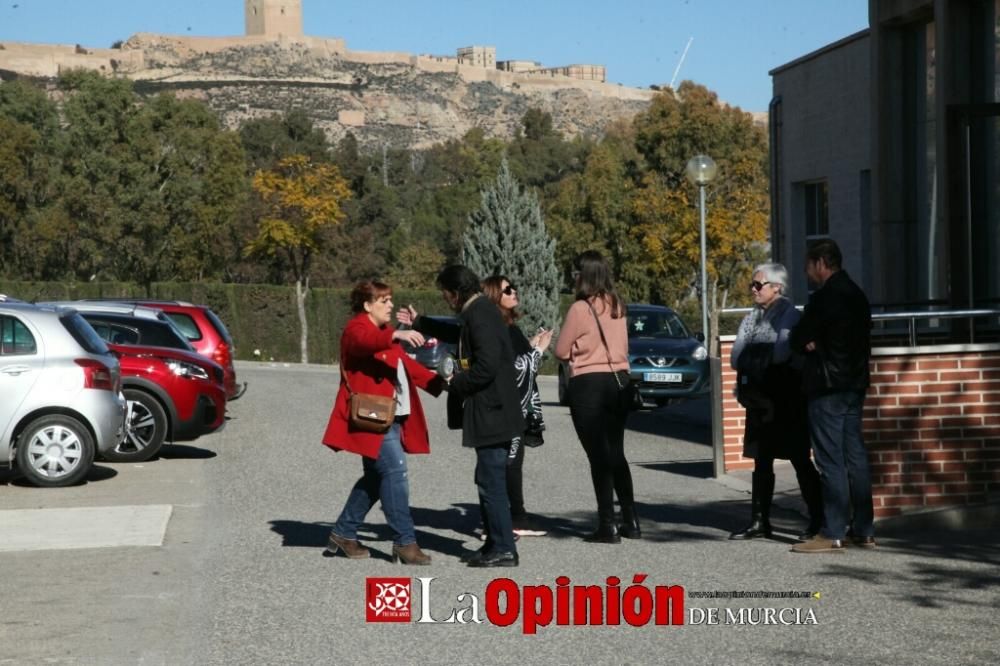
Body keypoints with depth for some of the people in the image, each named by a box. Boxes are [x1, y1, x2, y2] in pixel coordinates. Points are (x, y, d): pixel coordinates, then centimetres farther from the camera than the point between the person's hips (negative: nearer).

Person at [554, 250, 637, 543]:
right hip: (619, 379, 7)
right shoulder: (617, 306, 6)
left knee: (598, 456, -2)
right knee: (616, 453, 15)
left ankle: (608, 526, -2)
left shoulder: (580, 309, -14)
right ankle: (630, 521, 17)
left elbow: (561, 351, -6)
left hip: (589, 384, -6)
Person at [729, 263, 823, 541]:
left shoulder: (789, 315, -8)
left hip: (786, 400, -7)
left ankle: (818, 520, 3)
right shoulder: (751, 318, 12)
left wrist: (751, 359, -5)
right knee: (762, 462, 10)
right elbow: (736, 359, 6)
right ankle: (759, 521, 15)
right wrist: (764, 359, -10)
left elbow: (781, 354, -19)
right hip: (759, 399, 7)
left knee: (799, 459, -3)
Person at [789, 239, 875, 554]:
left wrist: (807, 343, 10)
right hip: (855, 383, 9)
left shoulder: (824, 297, -15)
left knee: (830, 461, -7)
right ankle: (863, 530, 14)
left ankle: (833, 534, -6)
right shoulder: (856, 294, 15)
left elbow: (798, 339, -13)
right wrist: (815, 343, 5)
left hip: (828, 386, -9)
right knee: (855, 457, 11)